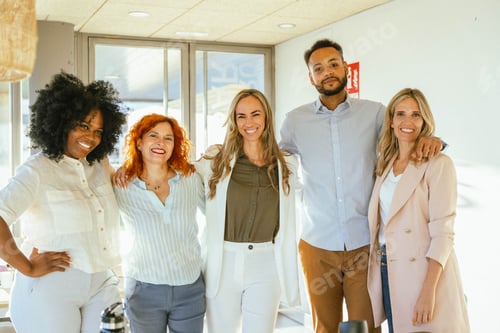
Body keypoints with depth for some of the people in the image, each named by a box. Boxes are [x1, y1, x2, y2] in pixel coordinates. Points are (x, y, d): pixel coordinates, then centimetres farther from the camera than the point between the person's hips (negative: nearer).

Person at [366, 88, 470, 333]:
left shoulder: (438, 164, -8)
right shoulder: (385, 164, 10)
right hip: (387, 273, 5)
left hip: (422, 272, -5)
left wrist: (428, 291, -21)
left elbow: (442, 233, -14)